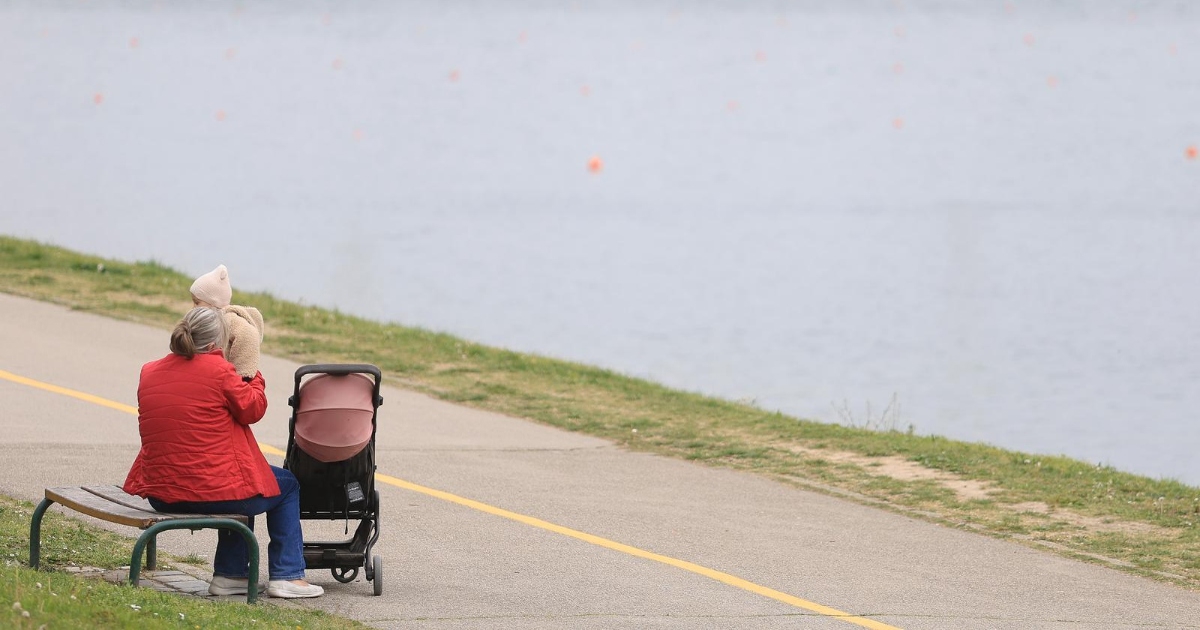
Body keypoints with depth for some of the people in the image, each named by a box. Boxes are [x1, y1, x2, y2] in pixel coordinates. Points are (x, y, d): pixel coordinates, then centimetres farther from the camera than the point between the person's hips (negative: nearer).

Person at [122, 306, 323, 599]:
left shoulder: (148, 373, 6)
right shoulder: (218, 370, -13)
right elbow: (252, 409, -4)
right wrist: (254, 375, 14)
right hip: (215, 491, -7)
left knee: (242, 483, 37)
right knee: (287, 486, 20)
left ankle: (230, 574, 34)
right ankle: (286, 576, 16)